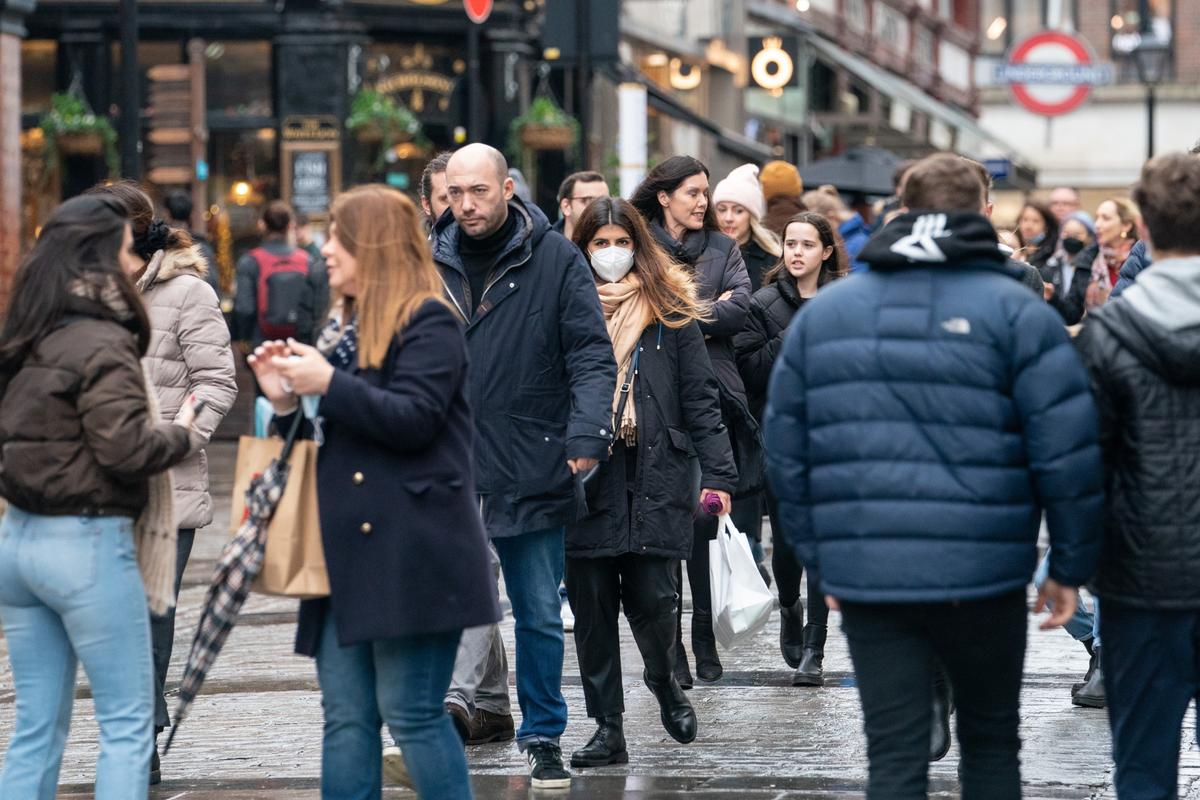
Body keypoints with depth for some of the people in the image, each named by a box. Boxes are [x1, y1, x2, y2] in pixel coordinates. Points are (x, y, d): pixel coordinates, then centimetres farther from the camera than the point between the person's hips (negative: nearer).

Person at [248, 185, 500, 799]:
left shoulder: (427, 322, -5)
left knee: (410, 713, -6)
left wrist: (329, 385, -17)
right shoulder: (343, 326, 20)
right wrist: (287, 400, 6)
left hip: (410, 552, -8)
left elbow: (414, 419, -17)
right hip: (346, 551, 8)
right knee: (345, 717, 6)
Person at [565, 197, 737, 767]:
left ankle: (664, 682, 29)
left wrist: (718, 473, -4)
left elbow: (699, 397, 4)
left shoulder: (670, 311, 5)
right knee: (592, 609, 2)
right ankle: (607, 729, 11)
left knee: (651, 600, -3)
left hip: (653, 481, -1)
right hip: (584, 482, 1)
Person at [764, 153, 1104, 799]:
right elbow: (1068, 451, -7)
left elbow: (786, 451, 11)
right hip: (983, 576, -2)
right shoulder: (1016, 312, -1)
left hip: (865, 577, 2)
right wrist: (1070, 565, 1)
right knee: (991, 742, 15)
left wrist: (818, 557, 16)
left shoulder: (821, 314, 10)